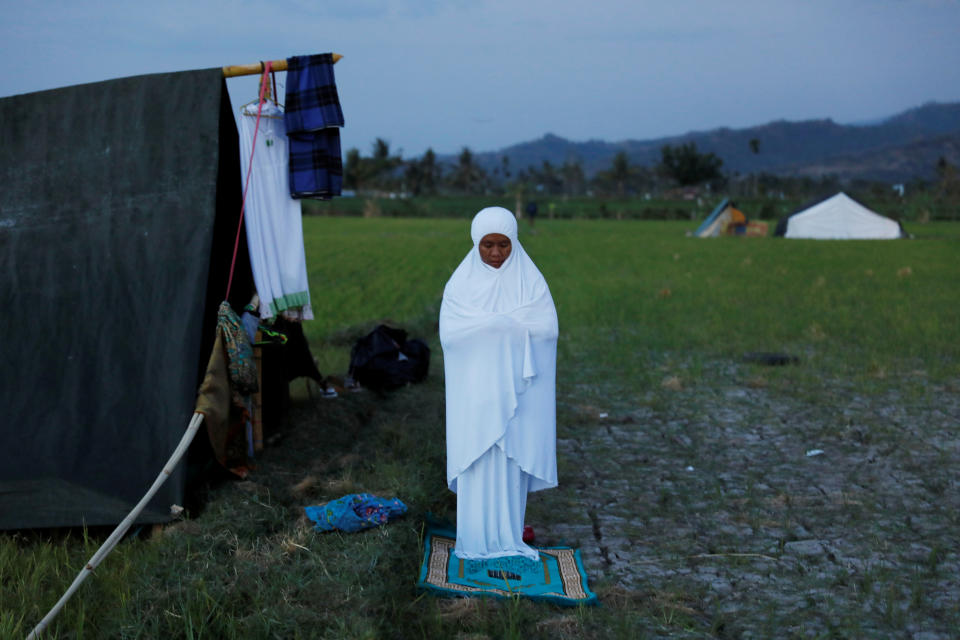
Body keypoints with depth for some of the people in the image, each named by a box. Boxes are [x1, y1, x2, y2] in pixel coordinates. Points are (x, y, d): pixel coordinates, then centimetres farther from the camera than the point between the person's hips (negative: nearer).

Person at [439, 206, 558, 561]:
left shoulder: (531, 280, 1)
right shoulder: (460, 282, 0)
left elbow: (547, 327, -11)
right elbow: (450, 332, -13)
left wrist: (488, 322, -16)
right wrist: (513, 322, -18)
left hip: (515, 390, 0)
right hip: (474, 390, 0)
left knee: (511, 461, 4)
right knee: (477, 462, 0)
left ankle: (508, 538, 15)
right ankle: (476, 540, 9)